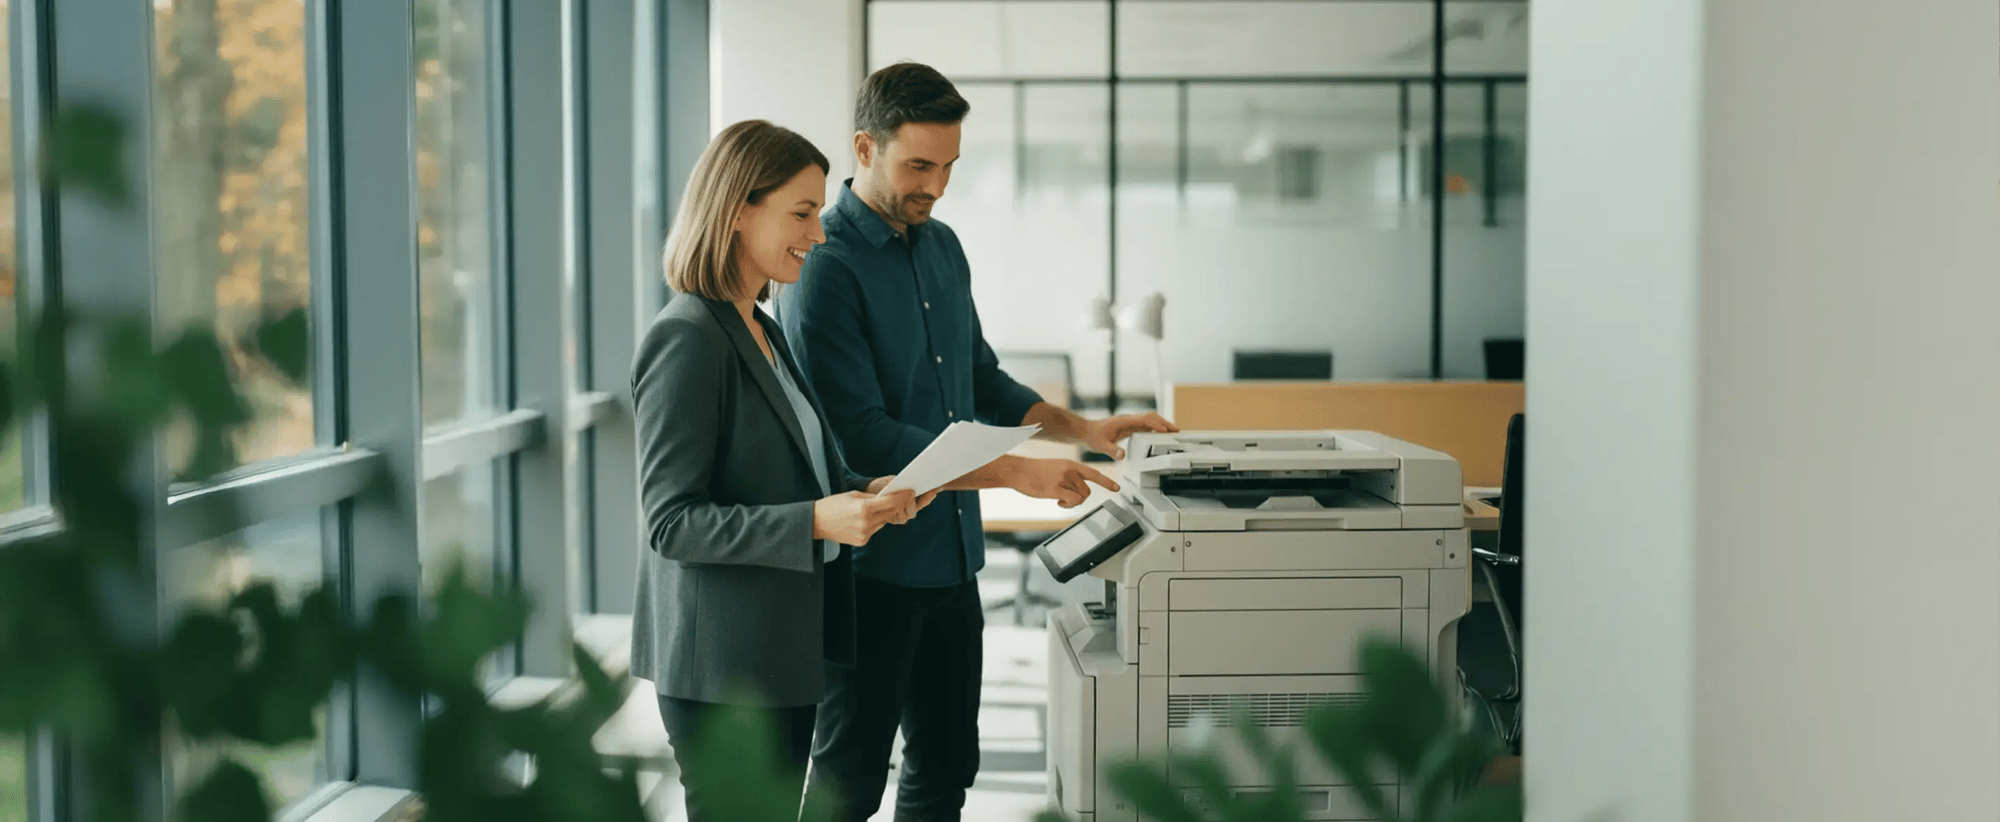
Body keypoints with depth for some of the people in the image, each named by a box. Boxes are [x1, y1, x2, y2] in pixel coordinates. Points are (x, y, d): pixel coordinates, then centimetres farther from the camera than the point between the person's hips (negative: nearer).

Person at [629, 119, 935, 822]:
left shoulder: (762, 331, 15)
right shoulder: (687, 340, -15)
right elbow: (672, 521, -19)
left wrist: (862, 494, 3)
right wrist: (818, 520, -26)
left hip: (784, 651, 9)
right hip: (723, 666, -9)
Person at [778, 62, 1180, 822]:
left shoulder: (942, 246, 9)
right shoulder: (825, 268, -17)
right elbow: (863, 437, -23)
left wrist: (1082, 431, 6)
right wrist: (1017, 473, -27)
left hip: (951, 559, 8)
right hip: (871, 567, -8)